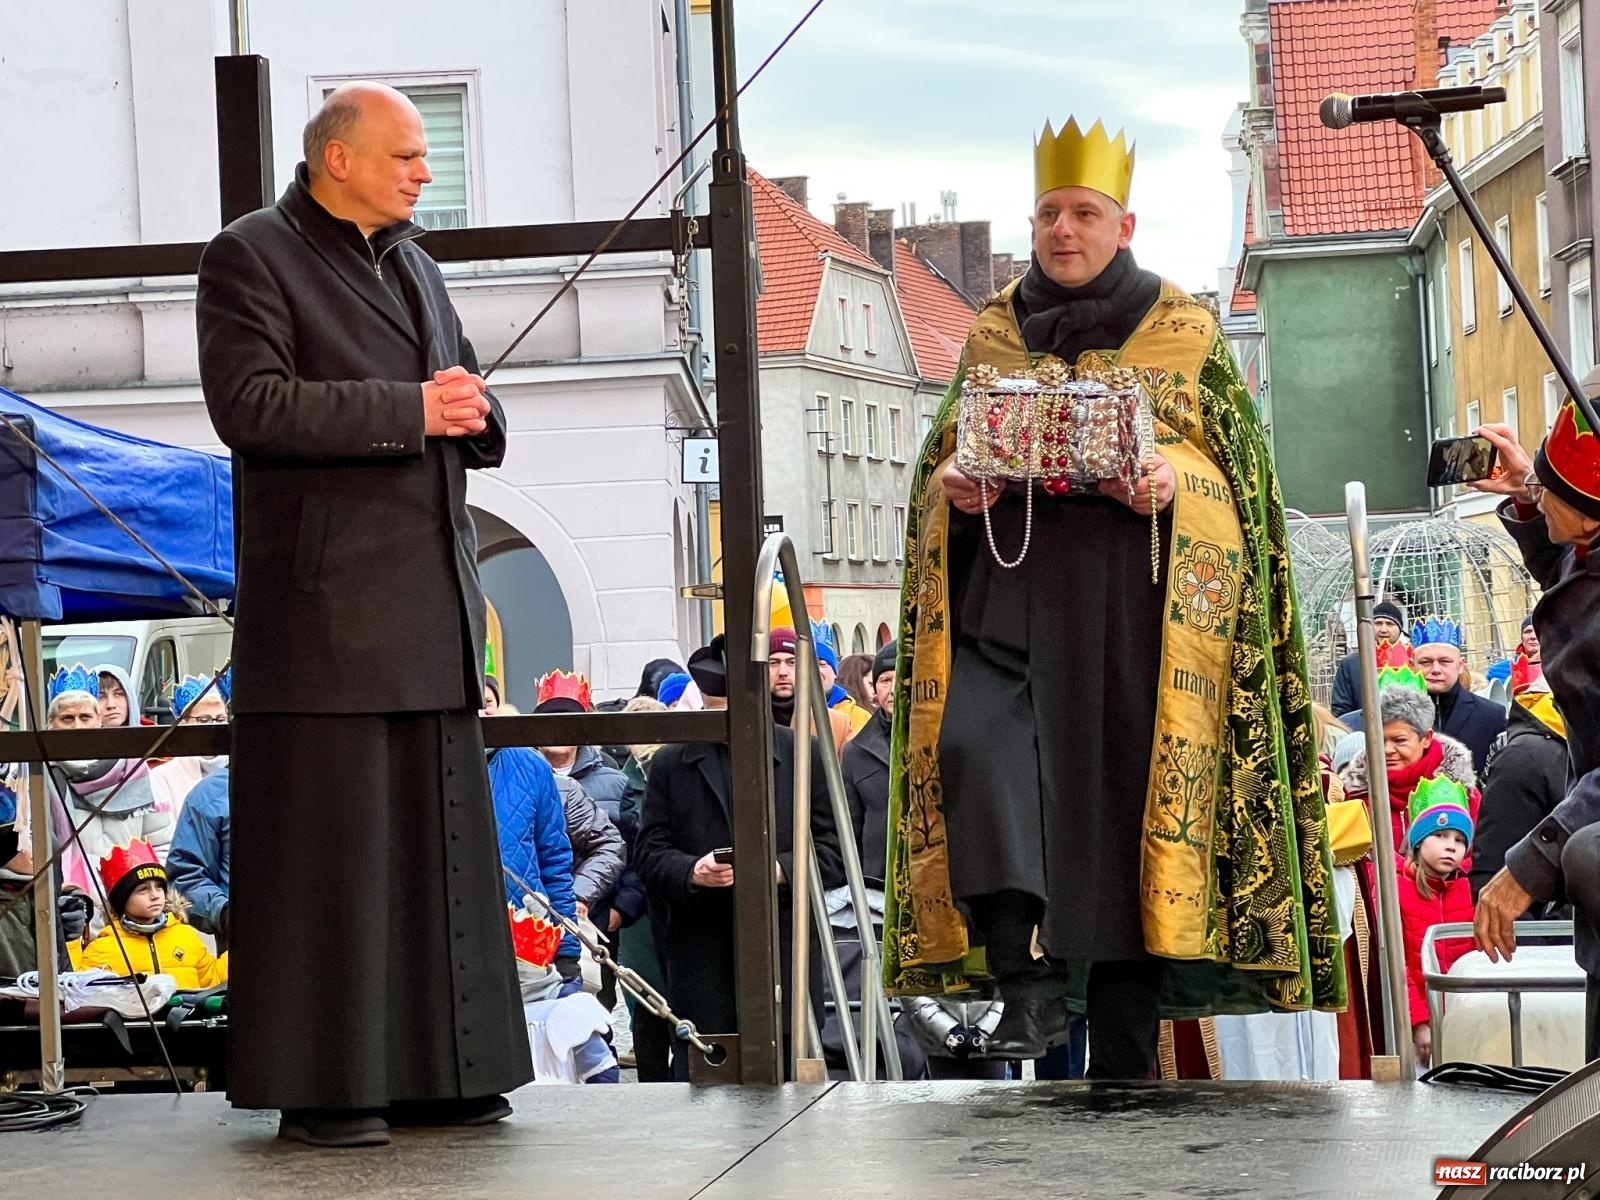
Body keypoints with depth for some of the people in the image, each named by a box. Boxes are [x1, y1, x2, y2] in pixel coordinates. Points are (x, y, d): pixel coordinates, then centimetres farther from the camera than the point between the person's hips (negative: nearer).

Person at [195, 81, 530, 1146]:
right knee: (327, 846, -6)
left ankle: (438, 1074, 15)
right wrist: (407, 411, -17)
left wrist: (472, 412, 0)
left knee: (443, 840, 8)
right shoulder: (251, 257, -2)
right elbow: (249, 405, -16)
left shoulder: (415, 267, 22)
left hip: (432, 602, 8)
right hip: (326, 606, -8)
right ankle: (322, 1087, 1)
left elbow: (476, 415, 25)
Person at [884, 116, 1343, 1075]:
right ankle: (1029, 973, -21)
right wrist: (954, 483, -5)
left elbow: (1238, 465, 6)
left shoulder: (1183, 331, 9)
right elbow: (943, 458, 19)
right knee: (972, 740, -24)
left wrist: (1176, 479, -16)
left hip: (1134, 598, -2)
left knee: (1125, 785, -5)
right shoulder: (992, 333, 16)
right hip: (1014, 588, 2)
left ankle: (1126, 1051, 3)